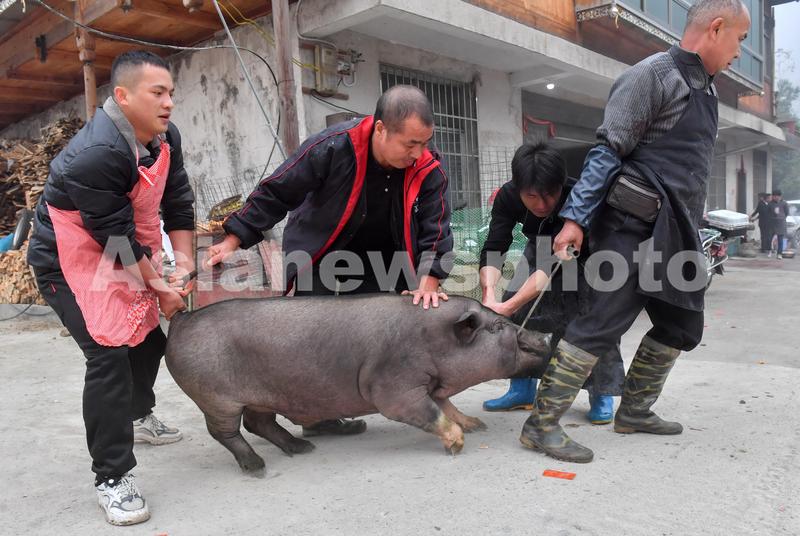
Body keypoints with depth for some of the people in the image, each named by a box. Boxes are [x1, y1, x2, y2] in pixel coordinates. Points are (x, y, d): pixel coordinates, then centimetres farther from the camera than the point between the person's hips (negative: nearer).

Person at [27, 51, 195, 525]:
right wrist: (158, 287, -18)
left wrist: (185, 264, -7)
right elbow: (116, 235, -27)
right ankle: (112, 479, -6)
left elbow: (178, 201, -1)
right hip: (71, 262, -9)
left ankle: (139, 416, 48)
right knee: (109, 355, -18)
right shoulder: (96, 154, -31)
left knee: (149, 337, 20)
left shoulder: (165, 137, -6)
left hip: (122, 256, 9)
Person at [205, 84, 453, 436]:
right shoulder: (333, 147, -29)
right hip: (319, 249, -3)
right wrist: (234, 240, -19)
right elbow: (275, 193, -20)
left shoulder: (428, 169, -20)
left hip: (378, 255, 3)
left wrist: (428, 282, -31)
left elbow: (435, 229, -16)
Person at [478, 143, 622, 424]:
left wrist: (509, 305, -54)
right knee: (515, 313, -8)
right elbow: (493, 250, -33)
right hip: (541, 247, 4)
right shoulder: (508, 196, -29)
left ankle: (602, 395, -7)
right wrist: (490, 294, -53)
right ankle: (522, 390, 5)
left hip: (587, 250, -4)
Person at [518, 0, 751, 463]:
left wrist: (689, 236, 22)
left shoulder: (704, 89, 20)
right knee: (603, 323, -13)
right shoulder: (654, 74, -7)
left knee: (681, 327, 14)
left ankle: (634, 411, 27)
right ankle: (542, 424, -6)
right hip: (636, 228, -10)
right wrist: (575, 218, -20)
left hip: (675, 235, 10)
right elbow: (607, 151, -14)